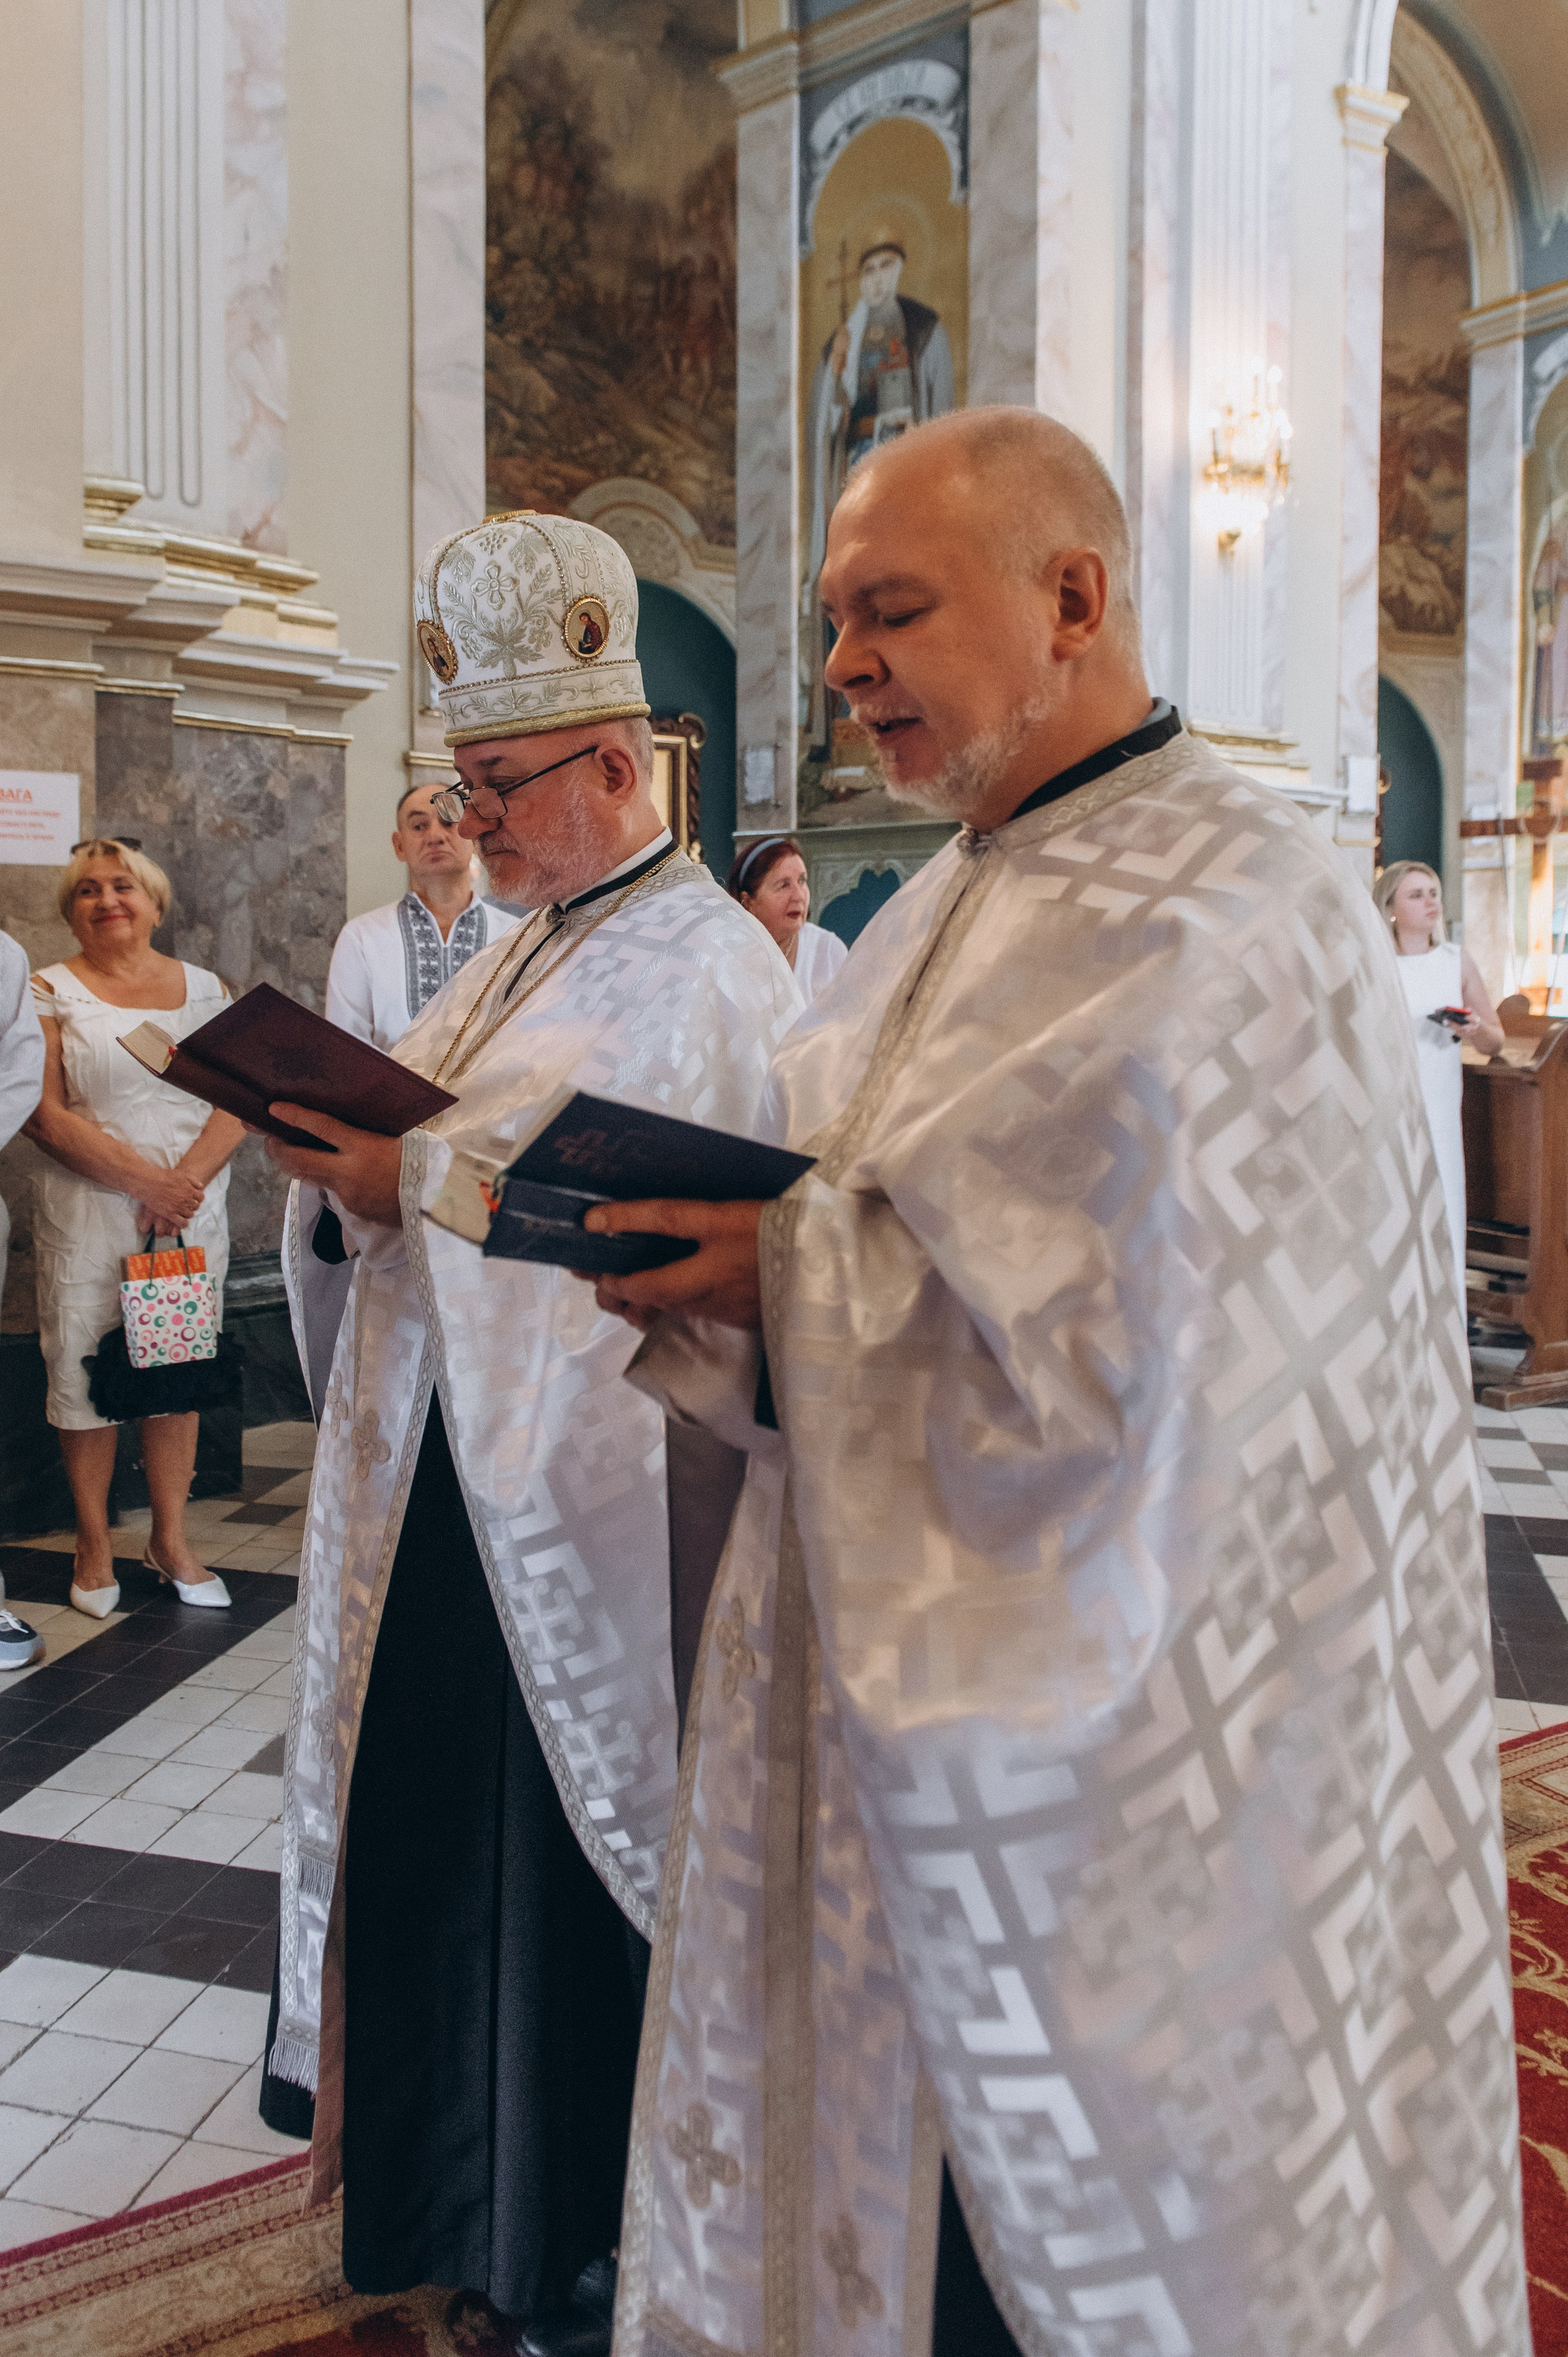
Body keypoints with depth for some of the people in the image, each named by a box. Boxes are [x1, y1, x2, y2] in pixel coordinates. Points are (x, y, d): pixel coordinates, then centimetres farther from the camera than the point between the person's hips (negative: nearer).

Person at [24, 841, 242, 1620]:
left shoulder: (204, 988, 10)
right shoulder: (51, 992, 3)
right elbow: (45, 1115, -7)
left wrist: (187, 1179, -13)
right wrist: (145, 1180, -15)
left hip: (191, 1210, 2)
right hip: (86, 1215, -2)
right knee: (84, 1372, 1)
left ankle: (171, 1539, 17)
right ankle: (94, 1543, 15)